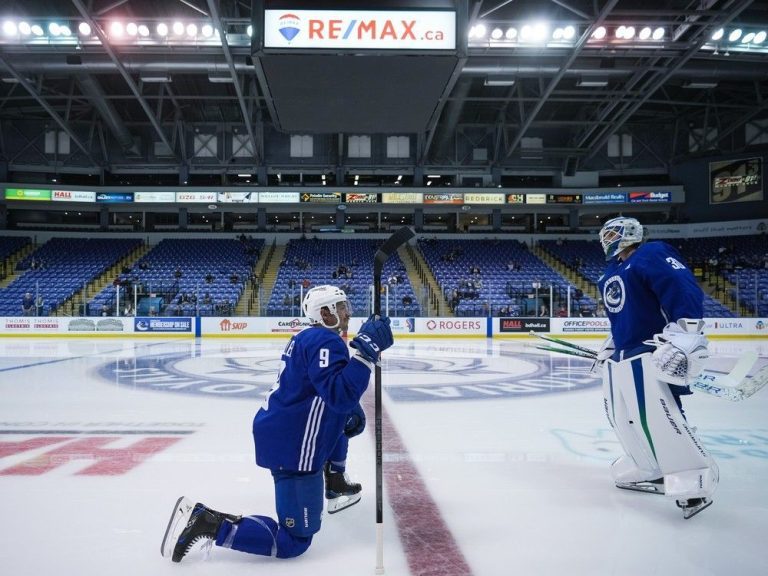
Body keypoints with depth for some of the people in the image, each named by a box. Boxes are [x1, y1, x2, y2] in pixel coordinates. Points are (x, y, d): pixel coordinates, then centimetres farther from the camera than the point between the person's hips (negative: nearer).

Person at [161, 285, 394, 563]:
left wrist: (351, 410, 11)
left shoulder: (310, 338, 15)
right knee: (294, 541, -4)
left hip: (280, 433, 11)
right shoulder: (326, 341, -16)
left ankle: (335, 486, 35)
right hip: (292, 447, -10)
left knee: (347, 418, 29)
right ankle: (206, 521, -5)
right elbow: (340, 395, -30)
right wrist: (367, 349, -26)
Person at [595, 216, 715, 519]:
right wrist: (610, 345, 30)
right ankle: (648, 470, 27)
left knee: (658, 417, -14)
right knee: (623, 417, 12)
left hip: (651, 355, -10)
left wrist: (685, 336, -31)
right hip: (620, 357, 10)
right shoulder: (610, 275, 19)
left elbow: (684, 291, -22)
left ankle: (695, 482, -2)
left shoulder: (652, 254, -10)